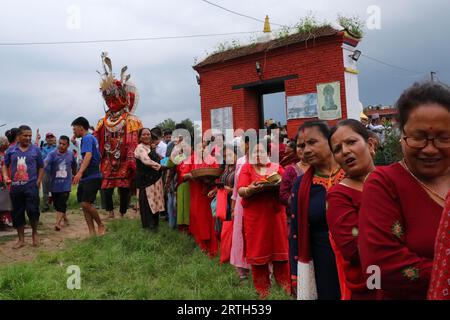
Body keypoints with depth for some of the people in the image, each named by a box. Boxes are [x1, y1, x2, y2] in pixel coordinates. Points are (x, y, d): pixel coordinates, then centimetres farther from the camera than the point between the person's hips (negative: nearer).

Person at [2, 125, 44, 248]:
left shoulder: (35, 150, 4)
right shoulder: (11, 150, 7)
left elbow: (41, 167, 8)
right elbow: (5, 165, 14)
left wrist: (38, 182, -2)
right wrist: (5, 176, -4)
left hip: (31, 186, -2)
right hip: (15, 186, 3)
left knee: (33, 210, -12)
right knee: (17, 213, 8)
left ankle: (34, 233, 16)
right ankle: (21, 240, 20)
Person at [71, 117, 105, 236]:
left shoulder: (87, 138, -12)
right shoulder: (91, 138, 18)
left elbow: (88, 155, -29)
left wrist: (80, 172, -41)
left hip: (92, 177, -10)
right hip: (86, 177, 10)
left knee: (86, 204, -15)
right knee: (84, 204, 6)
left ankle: (101, 226, 3)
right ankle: (92, 232, 8)